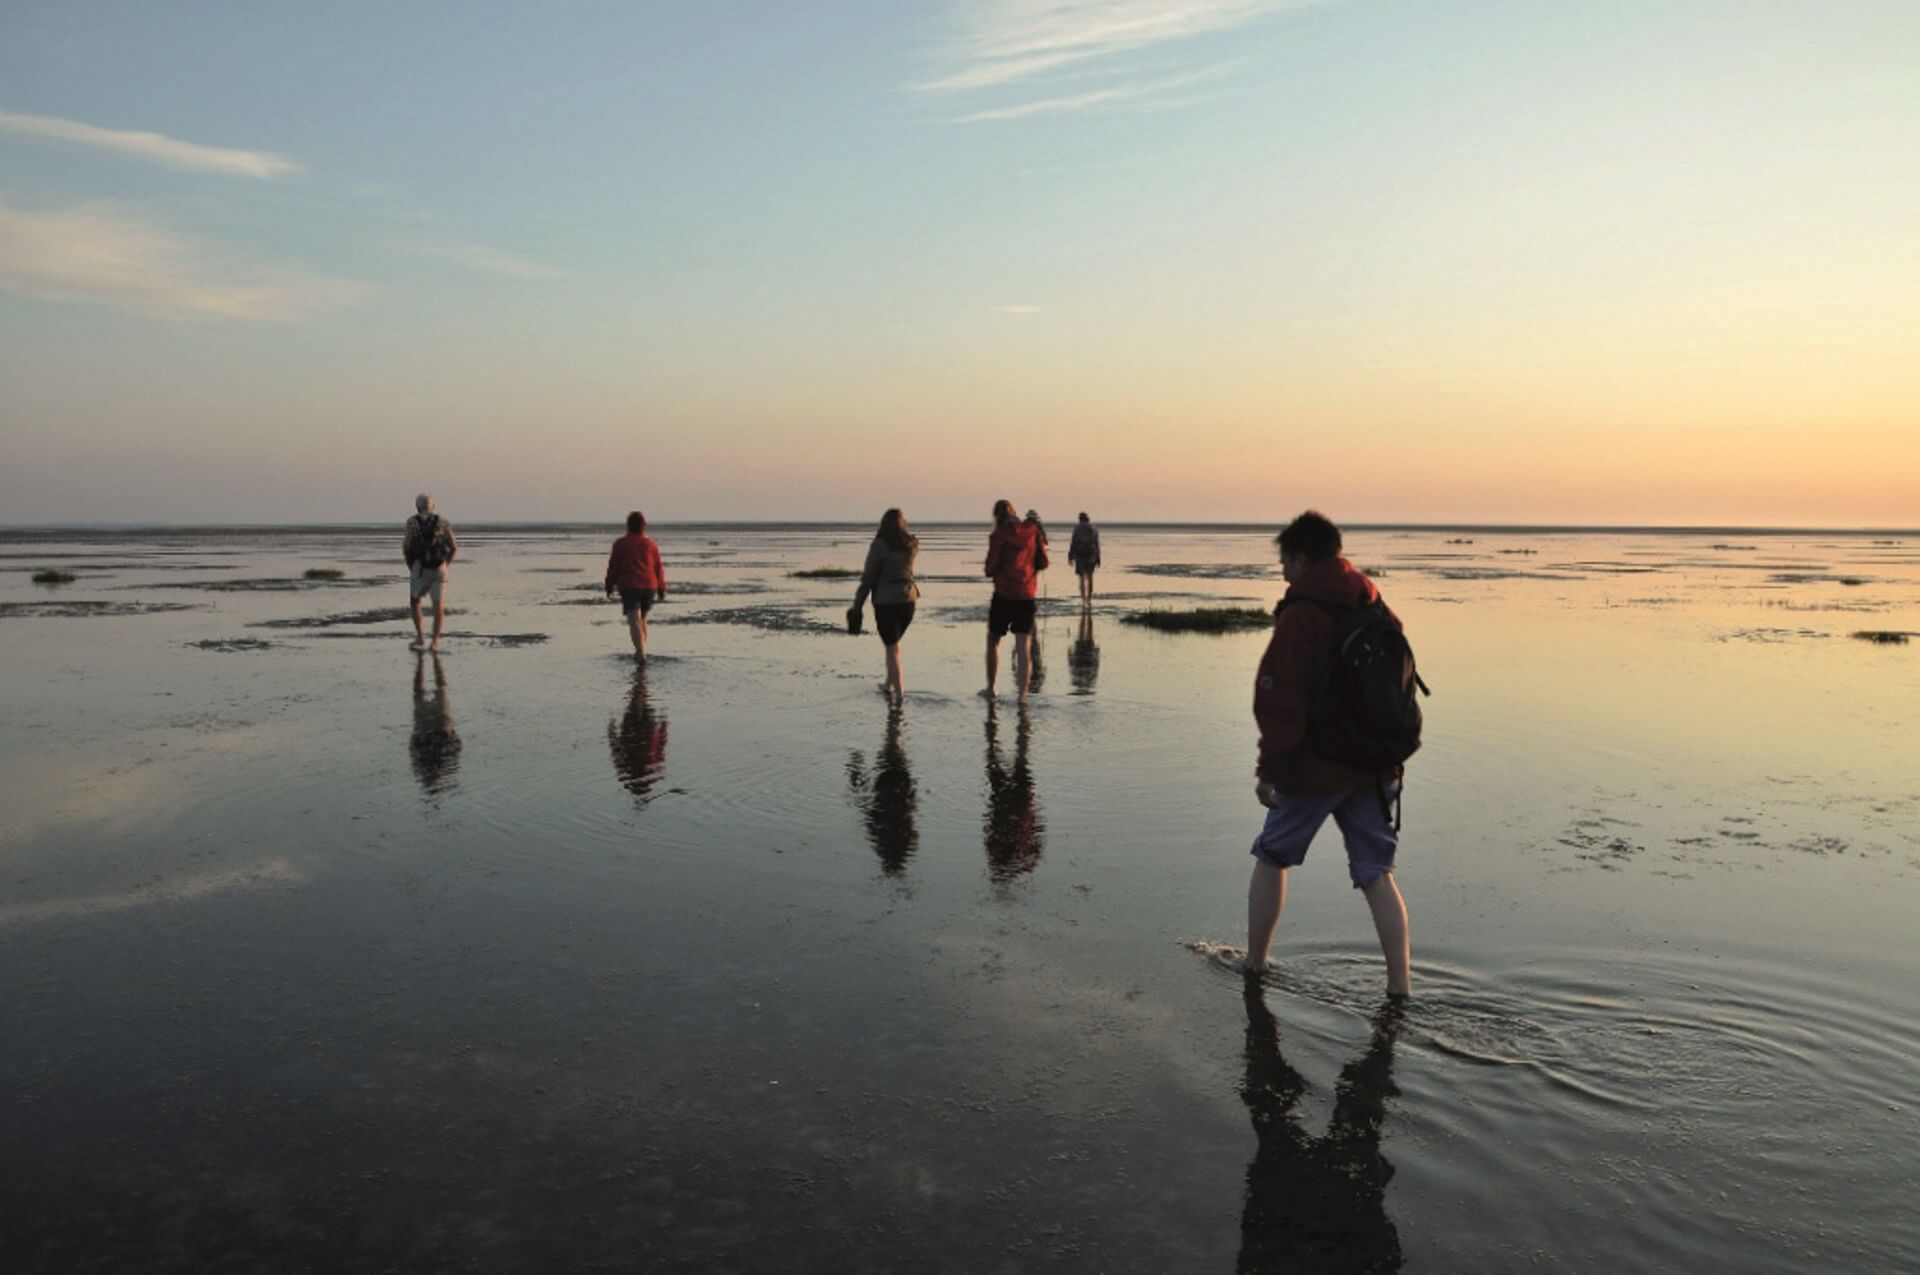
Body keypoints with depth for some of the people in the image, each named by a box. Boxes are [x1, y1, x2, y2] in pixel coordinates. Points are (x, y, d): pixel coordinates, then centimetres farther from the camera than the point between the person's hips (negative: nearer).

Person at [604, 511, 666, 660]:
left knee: (634, 621, -10)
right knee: (642, 619, 20)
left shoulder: (621, 544, -2)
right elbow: (658, 568, 6)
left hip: (629, 587, -4)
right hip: (649, 586, 4)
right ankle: (641, 651, 24)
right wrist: (662, 589, 12)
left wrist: (609, 586, 10)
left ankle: (641, 653, -25)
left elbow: (613, 567, -1)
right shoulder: (651, 544, 6)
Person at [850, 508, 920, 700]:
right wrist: (903, 531, 22)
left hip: (886, 602, -5)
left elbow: (868, 577, -10)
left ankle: (899, 691, -2)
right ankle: (889, 683, 29)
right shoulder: (912, 544, 5)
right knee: (894, 642, 22)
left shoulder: (879, 545, -10)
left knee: (891, 647, 2)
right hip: (908, 599, 5)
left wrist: (857, 605, -4)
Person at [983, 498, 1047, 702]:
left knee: (993, 641, 15)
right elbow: (1043, 563, 7)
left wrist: (990, 571, 14)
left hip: (1003, 595, -3)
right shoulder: (1032, 531, 3)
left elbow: (991, 569, -8)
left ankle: (990, 688, 21)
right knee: (1024, 647, 1)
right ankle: (1023, 693, -8)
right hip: (1027, 595, 3)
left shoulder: (999, 535, -8)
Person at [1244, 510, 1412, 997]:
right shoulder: (1379, 613, 9)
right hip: (1373, 769, 6)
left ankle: (1254, 963, 23)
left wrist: (1270, 768, -12)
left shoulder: (1300, 618, -15)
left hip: (1314, 770, -6)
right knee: (1376, 872, 11)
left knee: (1271, 859, 13)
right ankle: (1399, 983, 9)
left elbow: (1281, 701, -18)